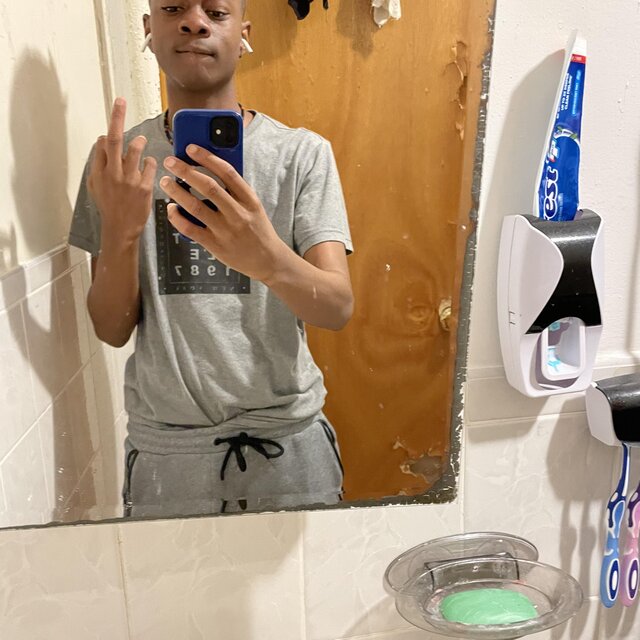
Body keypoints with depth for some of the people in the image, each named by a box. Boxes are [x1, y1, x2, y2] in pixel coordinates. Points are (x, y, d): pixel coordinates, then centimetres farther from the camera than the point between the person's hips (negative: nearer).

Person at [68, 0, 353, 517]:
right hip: (164, 449, 2)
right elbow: (113, 330, -3)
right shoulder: (117, 161, 0)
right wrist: (119, 232, -22)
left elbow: (339, 308, -16)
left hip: (287, 439, -1)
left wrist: (268, 258, -37)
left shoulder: (302, 153, -7)